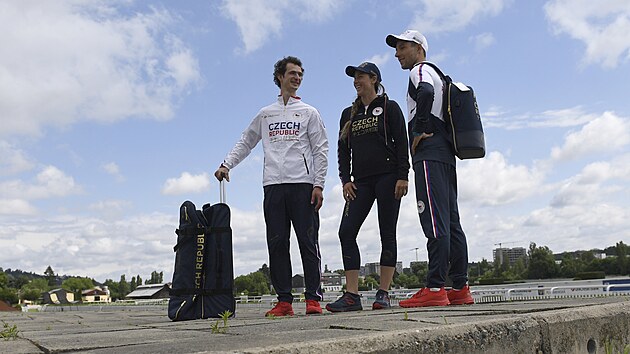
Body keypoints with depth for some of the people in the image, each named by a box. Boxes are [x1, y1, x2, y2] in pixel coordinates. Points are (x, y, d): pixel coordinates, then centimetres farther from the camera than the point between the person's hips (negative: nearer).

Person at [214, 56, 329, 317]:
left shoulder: (309, 113, 11)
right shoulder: (265, 115, 19)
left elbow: (320, 150, 5)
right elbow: (245, 143, 23)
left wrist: (319, 185, -6)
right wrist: (226, 164, 8)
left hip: (302, 184, -2)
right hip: (273, 185, 3)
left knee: (308, 242, -5)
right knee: (277, 244, 0)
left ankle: (313, 298, -1)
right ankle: (284, 300, 4)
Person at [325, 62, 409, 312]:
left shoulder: (389, 107, 6)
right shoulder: (349, 114, 19)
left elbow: (401, 142, -1)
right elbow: (343, 150, 16)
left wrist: (402, 176, -10)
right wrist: (345, 180, 4)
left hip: (387, 177, -4)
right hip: (361, 181, 5)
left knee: (387, 234, -2)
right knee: (346, 231, -9)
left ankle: (383, 293, 3)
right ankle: (352, 295, -8)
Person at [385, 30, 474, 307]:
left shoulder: (420, 70, 0)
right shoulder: (436, 75, 30)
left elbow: (426, 92, -23)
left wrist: (421, 130, -16)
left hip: (429, 155, -10)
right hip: (446, 154, 10)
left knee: (435, 221, -15)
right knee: (451, 222, 6)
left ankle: (435, 289, -17)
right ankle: (460, 288, 8)